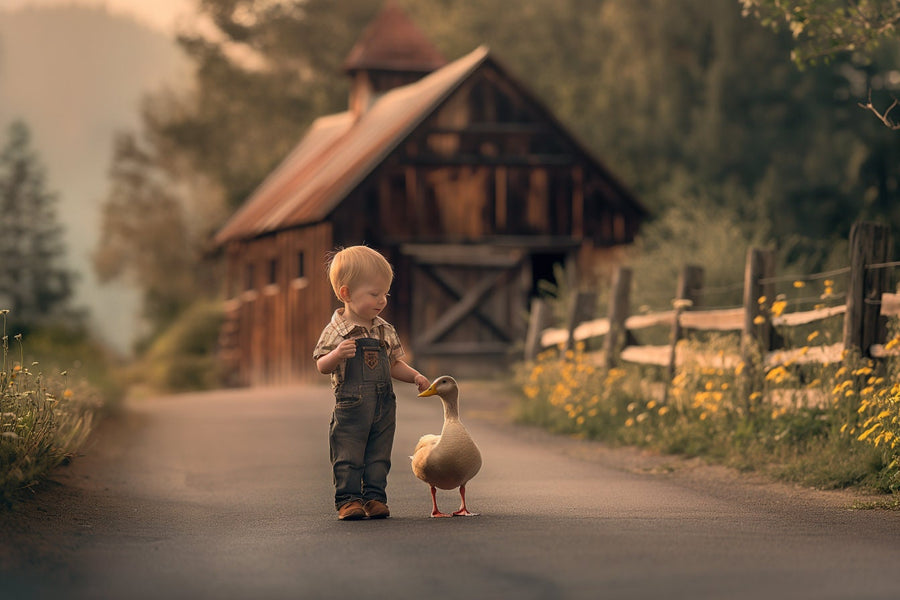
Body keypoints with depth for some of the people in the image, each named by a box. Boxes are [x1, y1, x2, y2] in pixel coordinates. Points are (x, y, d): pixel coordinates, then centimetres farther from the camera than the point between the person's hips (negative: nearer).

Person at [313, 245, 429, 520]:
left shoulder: (385, 330, 10)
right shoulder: (336, 331, -8)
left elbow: (394, 364, 17)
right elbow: (321, 366, -10)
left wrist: (415, 376, 2)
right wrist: (338, 354, -29)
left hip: (383, 405, 5)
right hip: (350, 406, -5)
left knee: (378, 456, 9)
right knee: (348, 457, 0)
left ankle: (374, 497, 17)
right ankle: (348, 499, 7)